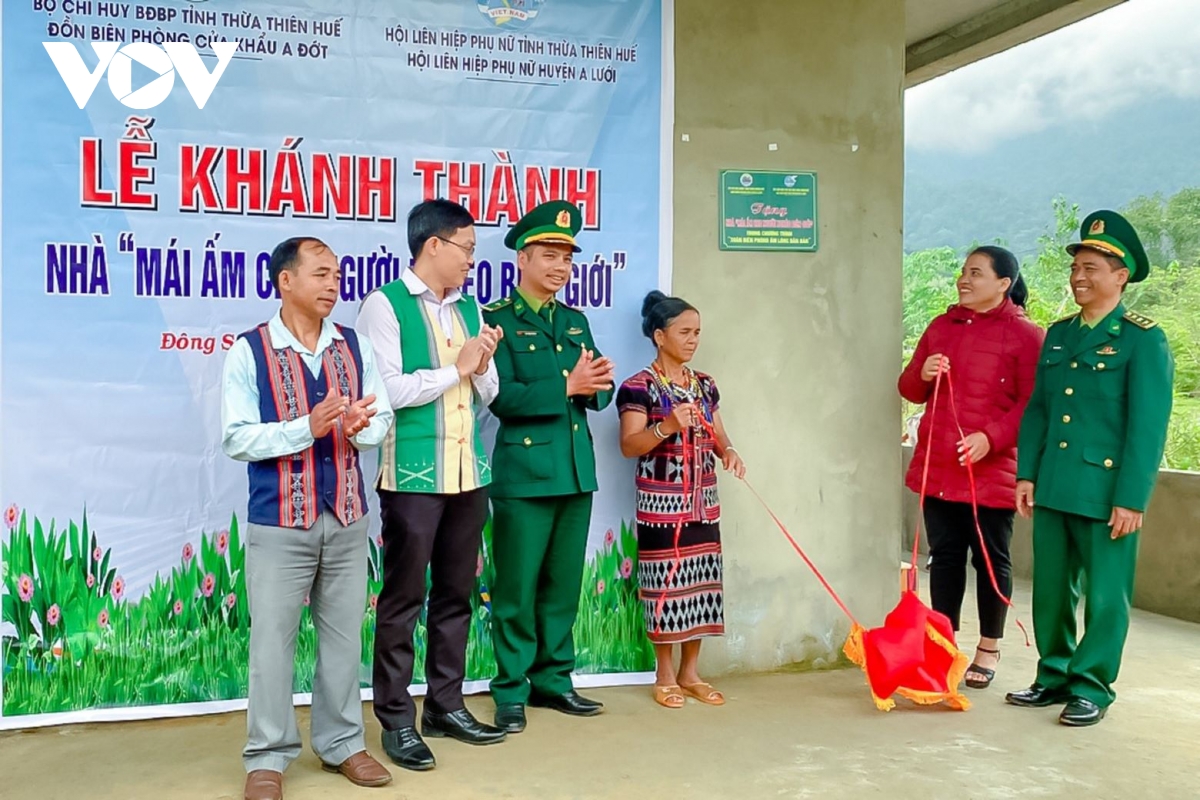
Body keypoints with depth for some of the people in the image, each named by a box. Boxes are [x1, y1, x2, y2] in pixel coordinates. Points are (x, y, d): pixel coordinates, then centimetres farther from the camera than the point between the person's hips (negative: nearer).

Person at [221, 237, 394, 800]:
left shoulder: (355, 346, 5)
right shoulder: (249, 351, -6)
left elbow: (384, 418, 6)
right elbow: (235, 439, -11)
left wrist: (361, 427, -17)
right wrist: (307, 427, -22)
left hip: (347, 516, 4)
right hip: (279, 521, -3)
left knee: (344, 634, 12)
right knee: (273, 639, 4)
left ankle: (342, 743, 28)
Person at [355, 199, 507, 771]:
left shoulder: (469, 308, 14)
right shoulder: (385, 305, -6)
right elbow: (386, 390, -15)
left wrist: (482, 366, -4)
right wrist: (455, 368, -9)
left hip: (469, 472, 7)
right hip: (412, 475, -6)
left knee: (455, 593, 13)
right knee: (404, 598, 2)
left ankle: (446, 705, 25)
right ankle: (397, 719, 14)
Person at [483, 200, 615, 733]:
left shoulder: (576, 322, 16)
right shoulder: (497, 320, -4)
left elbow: (600, 392, 10)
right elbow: (503, 397, -15)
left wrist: (595, 386, -12)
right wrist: (565, 385, -20)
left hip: (576, 470, 6)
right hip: (524, 473, -6)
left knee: (564, 585, 12)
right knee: (517, 588, 1)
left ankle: (553, 681, 24)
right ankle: (510, 691, 13)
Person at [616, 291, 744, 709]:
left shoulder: (705, 385, 11)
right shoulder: (640, 386, -8)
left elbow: (717, 436, 14)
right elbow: (628, 445, -14)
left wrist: (729, 452, -8)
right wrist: (666, 426, -28)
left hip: (703, 502, 6)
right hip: (661, 502, -6)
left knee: (700, 583, 8)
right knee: (666, 583, -2)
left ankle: (690, 673, 20)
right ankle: (665, 675, 13)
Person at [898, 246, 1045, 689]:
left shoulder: (1026, 335, -5)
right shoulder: (941, 326, 12)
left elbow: (1032, 404, -10)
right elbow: (910, 389, 16)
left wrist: (990, 437, -22)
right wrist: (921, 374, -6)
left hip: (991, 469, -4)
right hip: (936, 466, 5)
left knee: (991, 559, 6)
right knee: (944, 556, 10)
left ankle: (988, 650, 21)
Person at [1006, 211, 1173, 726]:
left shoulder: (1142, 339, -5)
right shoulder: (1058, 334, 12)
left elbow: (1148, 428, -10)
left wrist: (1131, 499, -14)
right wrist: (1026, 473, 5)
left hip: (1105, 491, -6)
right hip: (1052, 488, 6)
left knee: (1105, 596, 5)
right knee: (1051, 590, 13)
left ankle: (1091, 688, 17)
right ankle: (1054, 677, 26)